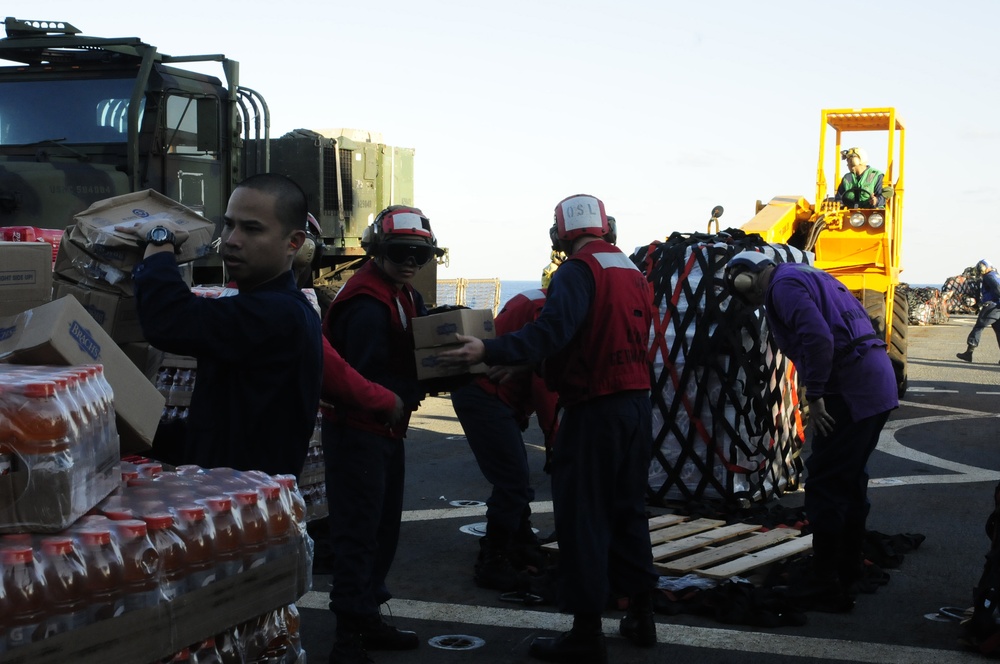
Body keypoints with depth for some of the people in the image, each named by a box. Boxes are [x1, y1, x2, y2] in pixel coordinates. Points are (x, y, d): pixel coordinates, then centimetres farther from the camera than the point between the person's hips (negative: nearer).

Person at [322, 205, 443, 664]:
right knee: (358, 533, -7)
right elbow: (368, 378, -25)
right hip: (358, 430, -10)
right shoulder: (367, 304, -21)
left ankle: (367, 618, 31)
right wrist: (415, 389, -19)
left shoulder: (406, 298, 12)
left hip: (386, 431, 10)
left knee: (383, 528, 18)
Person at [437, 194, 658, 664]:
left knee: (582, 516, -1)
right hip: (638, 404, 8)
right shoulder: (633, 271, 12)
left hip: (594, 409, -8)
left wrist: (489, 351, -35)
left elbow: (550, 332, -27)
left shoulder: (578, 272, -13)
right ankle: (641, 615, 26)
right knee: (628, 509, 18)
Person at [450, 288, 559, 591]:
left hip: (483, 393, 10)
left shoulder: (534, 302, 17)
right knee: (514, 482, -9)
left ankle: (522, 551, 27)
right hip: (486, 397, -10)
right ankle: (492, 563, -3)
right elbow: (543, 381, -17)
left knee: (516, 480, 17)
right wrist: (553, 438, -9)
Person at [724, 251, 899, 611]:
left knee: (825, 486, -5)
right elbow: (860, 320, 23)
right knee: (851, 480, 20)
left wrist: (814, 395, -17)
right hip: (877, 383, 10)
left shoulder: (783, 284, -8)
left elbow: (818, 338, -23)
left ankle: (826, 587, -2)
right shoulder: (808, 276, 21)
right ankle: (848, 571, 31)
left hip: (849, 390, -10)